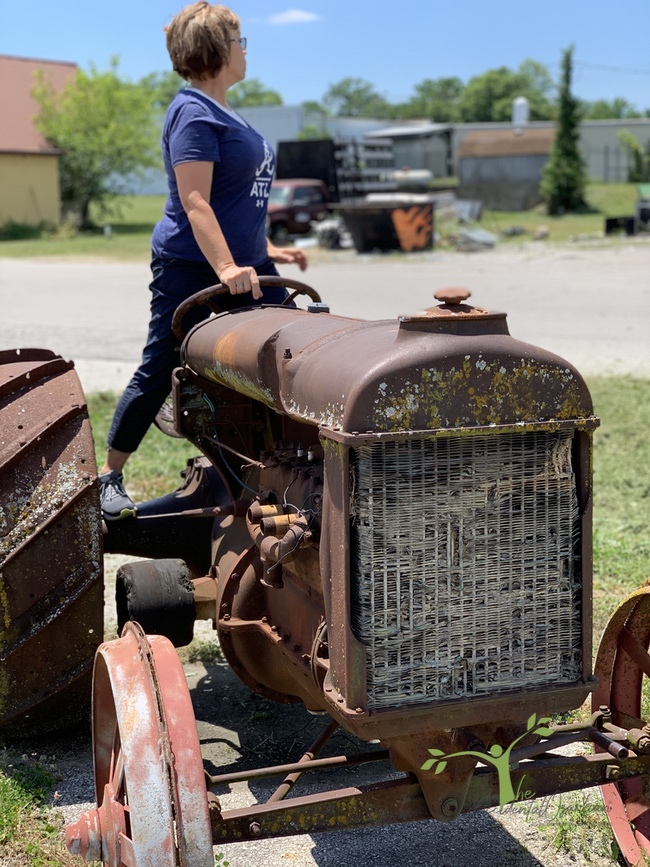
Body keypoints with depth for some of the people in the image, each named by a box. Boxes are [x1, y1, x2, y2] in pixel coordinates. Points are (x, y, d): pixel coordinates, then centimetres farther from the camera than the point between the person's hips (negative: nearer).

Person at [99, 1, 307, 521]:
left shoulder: (221, 113, 16)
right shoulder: (194, 114, -14)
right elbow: (194, 201, -24)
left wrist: (265, 249, 21)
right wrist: (226, 268, -33)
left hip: (244, 265, 9)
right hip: (191, 268, -9)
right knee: (159, 374, -1)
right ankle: (110, 478, 14)